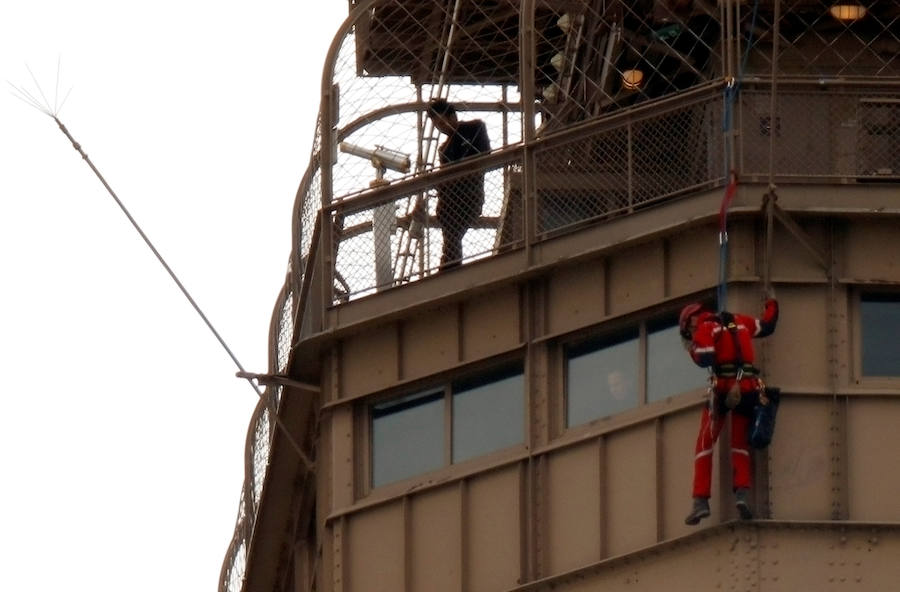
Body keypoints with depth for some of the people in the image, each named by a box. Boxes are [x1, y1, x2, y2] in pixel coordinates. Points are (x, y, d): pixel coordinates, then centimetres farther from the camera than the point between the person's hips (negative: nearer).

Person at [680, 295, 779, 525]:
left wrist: (692, 348, 11)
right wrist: (771, 304, 53)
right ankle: (742, 492, -14)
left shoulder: (705, 328, 3)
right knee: (740, 444, 11)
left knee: (705, 443, 4)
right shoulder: (740, 322, 21)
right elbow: (766, 325, 35)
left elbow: (704, 359, -10)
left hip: (724, 385, -5)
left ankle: (701, 500, -8)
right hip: (749, 386, 5)